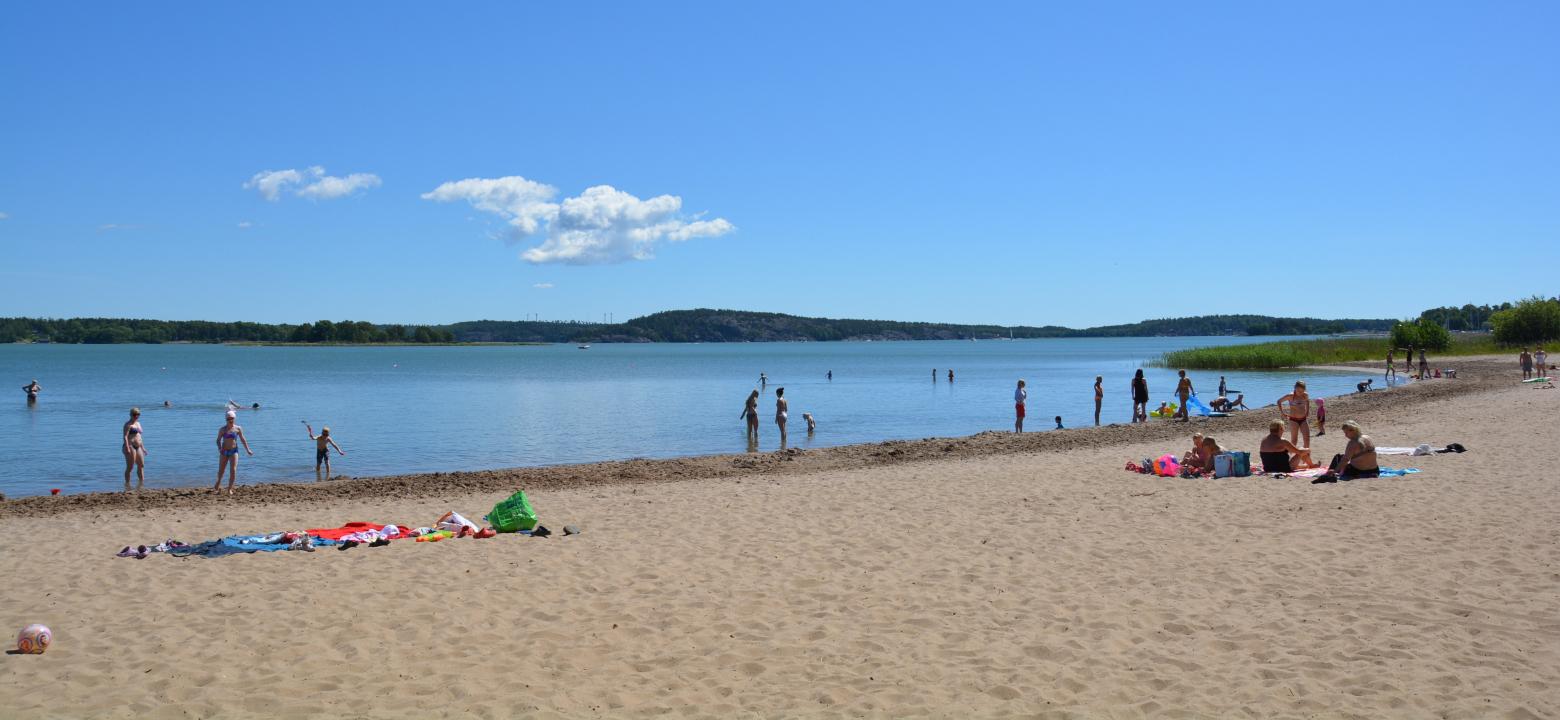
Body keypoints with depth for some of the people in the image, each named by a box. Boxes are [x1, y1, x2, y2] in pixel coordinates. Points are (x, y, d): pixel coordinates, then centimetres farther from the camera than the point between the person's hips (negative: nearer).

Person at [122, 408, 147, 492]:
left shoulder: (138, 423, 19)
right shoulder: (128, 424, -7)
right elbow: (125, 436, -17)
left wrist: (143, 448, 24)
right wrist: (127, 448, -26)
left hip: (138, 447, 9)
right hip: (130, 446, -9)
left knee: (141, 465, 6)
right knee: (130, 467, -5)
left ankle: (141, 481, 11)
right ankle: (127, 486, 1)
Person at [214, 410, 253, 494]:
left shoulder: (238, 429, 0)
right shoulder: (222, 429, -2)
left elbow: (243, 439, 9)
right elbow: (218, 440, -2)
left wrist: (247, 450, 10)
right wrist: (219, 448, -20)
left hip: (234, 451, 0)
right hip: (224, 451, 0)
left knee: (233, 470, -10)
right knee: (221, 470, 11)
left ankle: (230, 489, 0)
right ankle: (218, 483, 42)